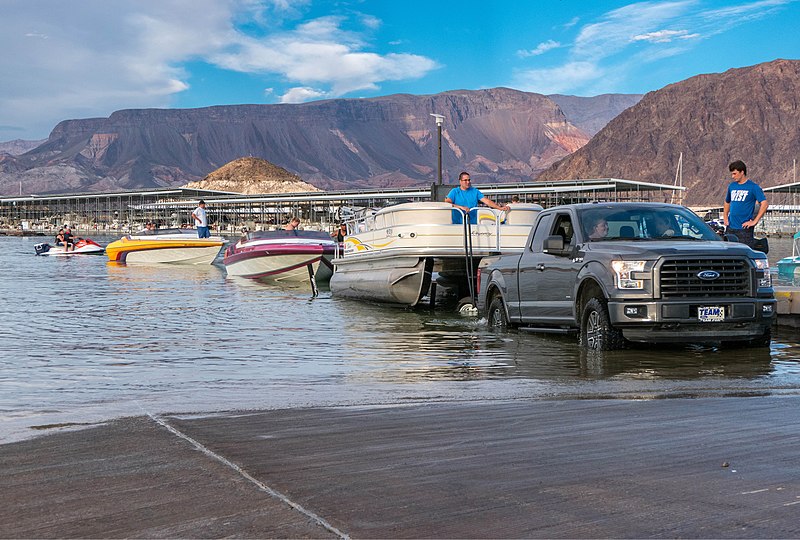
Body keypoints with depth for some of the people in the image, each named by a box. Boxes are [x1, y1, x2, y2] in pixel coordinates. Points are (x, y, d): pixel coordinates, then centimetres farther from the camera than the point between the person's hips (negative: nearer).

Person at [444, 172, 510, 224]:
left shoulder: (475, 191, 16)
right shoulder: (454, 191, 8)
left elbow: (487, 201, 7)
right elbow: (447, 203, -8)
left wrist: (500, 208, -8)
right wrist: (461, 207, -21)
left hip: (473, 223, 2)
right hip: (457, 224, -2)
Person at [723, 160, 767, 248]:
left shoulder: (753, 187, -5)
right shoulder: (732, 186, 13)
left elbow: (764, 204, -12)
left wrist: (755, 221, -15)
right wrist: (725, 217, 13)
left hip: (744, 229, -6)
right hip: (730, 228, 6)